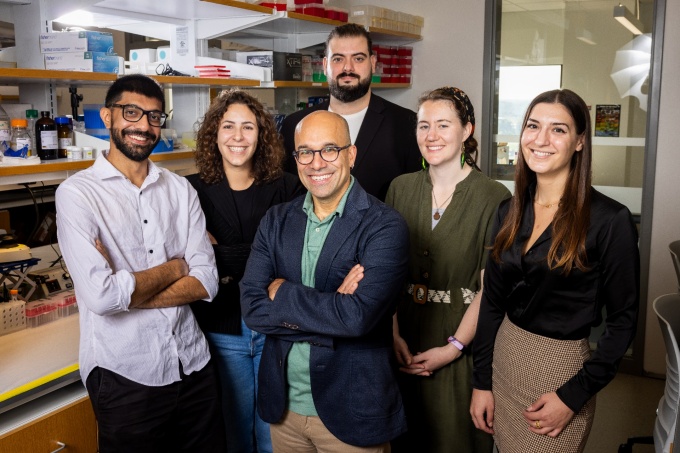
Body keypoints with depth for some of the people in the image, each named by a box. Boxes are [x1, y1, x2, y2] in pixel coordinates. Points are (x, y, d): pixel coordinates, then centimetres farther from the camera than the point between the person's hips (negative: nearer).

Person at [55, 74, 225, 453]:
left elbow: (206, 282, -4)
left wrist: (125, 291, -15)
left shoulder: (180, 189, 5)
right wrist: (173, 268, -8)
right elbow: (100, 295, -21)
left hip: (194, 365, 4)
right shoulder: (78, 193, -9)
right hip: (125, 377, -4)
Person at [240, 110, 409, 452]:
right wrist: (331, 307, -20)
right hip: (283, 404, 4)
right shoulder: (276, 221, 1)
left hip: (351, 412, -4)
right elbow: (251, 308, -9)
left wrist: (282, 292, -15)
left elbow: (358, 316, -27)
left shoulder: (384, 227, -15)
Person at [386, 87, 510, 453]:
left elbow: (490, 287, -13)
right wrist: (394, 334, -7)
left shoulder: (494, 198, -12)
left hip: (462, 343, -3)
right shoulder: (401, 189, 2)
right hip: (406, 340, 4)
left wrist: (453, 347, -16)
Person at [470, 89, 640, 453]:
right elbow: (492, 301, 4)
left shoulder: (610, 220, -15)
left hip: (561, 368, -5)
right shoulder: (510, 211, 0)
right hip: (505, 357, 5)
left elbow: (622, 320, -10)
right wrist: (481, 381, 3)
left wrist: (574, 396, -13)